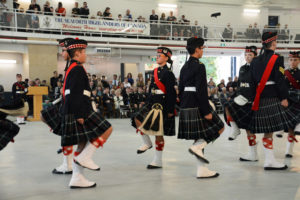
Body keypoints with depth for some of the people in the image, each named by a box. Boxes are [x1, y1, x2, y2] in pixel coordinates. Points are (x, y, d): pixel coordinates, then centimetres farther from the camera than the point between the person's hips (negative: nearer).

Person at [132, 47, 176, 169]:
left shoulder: (168, 73, -12)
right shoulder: (156, 71, 13)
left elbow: (171, 93, -14)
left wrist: (170, 110, -16)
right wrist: (147, 103, 18)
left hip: (162, 105, -8)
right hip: (153, 103, 8)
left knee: (158, 133, -2)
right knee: (137, 119, -1)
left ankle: (158, 161, 8)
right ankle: (147, 143, 16)